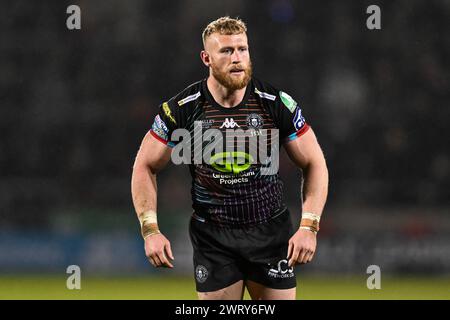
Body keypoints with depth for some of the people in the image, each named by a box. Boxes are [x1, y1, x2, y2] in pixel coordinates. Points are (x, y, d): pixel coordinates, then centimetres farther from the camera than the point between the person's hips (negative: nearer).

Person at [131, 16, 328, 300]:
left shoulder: (278, 104, -7)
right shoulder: (182, 109, -7)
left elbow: (314, 163, 2)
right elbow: (145, 167, 3)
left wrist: (309, 226, -9)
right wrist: (151, 230, -6)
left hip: (272, 233, 0)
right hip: (212, 235, 0)